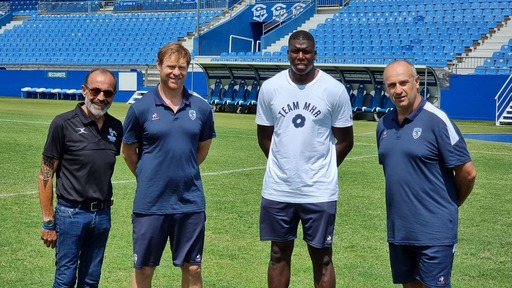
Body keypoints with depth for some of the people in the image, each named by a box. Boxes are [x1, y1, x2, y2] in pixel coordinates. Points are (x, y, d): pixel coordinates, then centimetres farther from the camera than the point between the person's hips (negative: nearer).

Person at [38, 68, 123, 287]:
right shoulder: (63, 124, -9)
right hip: (71, 213, -4)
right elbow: (46, 174, -7)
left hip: (102, 214, 5)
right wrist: (48, 222, -9)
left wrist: (105, 204, 9)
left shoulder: (116, 128, 4)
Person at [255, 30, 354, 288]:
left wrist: (321, 170, 5)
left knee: (322, 257, 6)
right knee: (279, 254, 13)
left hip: (320, 191, -2)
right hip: (277, 189, 2)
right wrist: (285, 164, 8)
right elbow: (264, 136, 10)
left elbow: (345, 141, 2)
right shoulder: (270, 87, -1)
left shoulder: (334, 90, -6)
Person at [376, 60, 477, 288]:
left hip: (434, 231, -6)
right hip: (398, 229, 6)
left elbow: (467, 173, -10)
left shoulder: (436, 120, -13)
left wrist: (450, 204, 4)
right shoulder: (384, 124, 6)